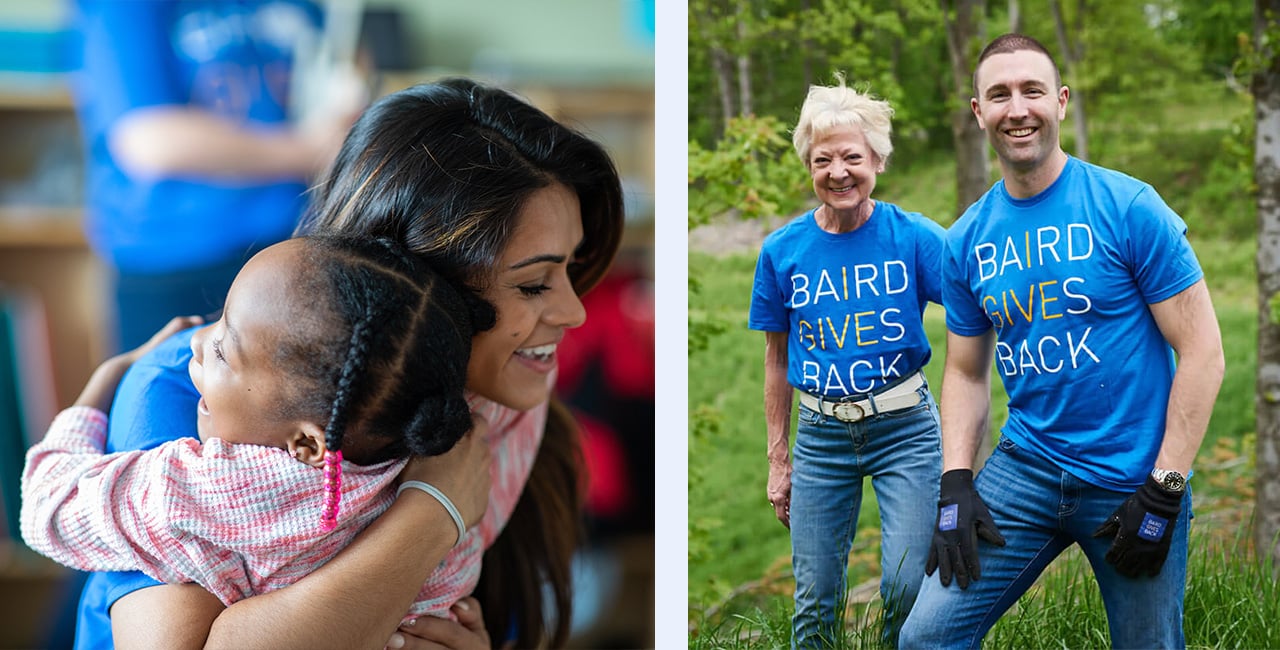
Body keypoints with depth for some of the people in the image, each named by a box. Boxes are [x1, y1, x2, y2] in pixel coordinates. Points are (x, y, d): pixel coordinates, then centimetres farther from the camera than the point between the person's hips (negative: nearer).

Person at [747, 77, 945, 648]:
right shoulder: (783, 250, 1)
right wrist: (777, 459, 11)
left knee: (907, 587, -8)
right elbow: (776, 358, 10)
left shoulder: (915, 237, -6)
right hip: (821, 434, 2)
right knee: (814, 601, 6)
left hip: (905, 427, -2)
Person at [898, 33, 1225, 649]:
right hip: (1026, 467, 3)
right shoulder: (966, 241, 4)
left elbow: (1202, 353, -8)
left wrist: (1164, 490, -12)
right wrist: (955, 484, -1)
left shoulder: (1129, 208, -9)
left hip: (1132, 479, -3)